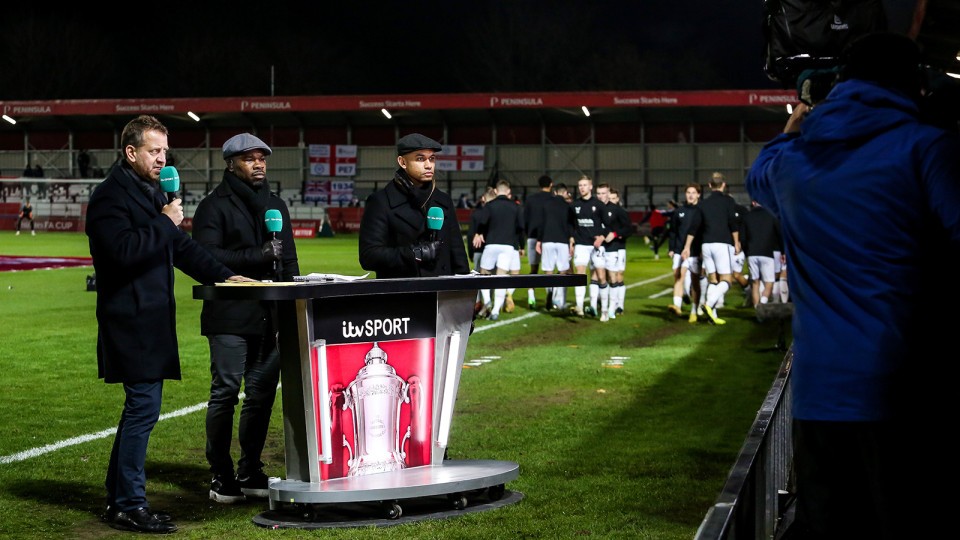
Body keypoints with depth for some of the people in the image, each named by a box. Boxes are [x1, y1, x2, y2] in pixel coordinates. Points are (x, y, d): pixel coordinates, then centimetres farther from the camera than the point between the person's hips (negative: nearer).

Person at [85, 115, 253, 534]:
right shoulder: (111, 196, -11)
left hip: (152, 320, 10)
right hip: (130, 321, -10)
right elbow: (124, 251, -26)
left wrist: (224, 276, 12)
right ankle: (129, 506, -4)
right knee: (143, 408, -10)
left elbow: (182, 247, 22)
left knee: (139, 409, 13)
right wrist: (165, 222, -18)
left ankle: (118, 499, 21)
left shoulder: (152, 193, 19)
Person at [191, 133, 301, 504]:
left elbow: (289, 260, 23)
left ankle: (250, 473, 17)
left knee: (262, 393, 8)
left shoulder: (276, 205, 20)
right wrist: (259, 256, -16)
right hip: (230, 317, -6)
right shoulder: (214, 206, -1)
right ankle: (221, 477, 2)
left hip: (270, 316, 6)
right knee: (225, 393, -5)